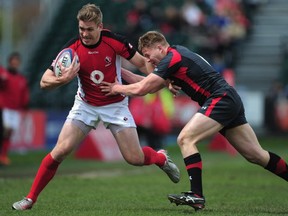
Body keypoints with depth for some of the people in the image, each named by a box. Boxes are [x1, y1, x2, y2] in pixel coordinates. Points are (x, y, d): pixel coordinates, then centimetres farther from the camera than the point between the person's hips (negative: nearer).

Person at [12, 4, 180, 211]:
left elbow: (143, 63, -6)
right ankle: (30, 198, -2)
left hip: (116, 105, -1)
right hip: (86, 106, 1)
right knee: (60, 151, -14)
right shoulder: (72, 49, -17)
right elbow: (45, 81, -17)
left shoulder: (114, 41, -19)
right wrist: (63, 79, -37)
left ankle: (161, 157, 31)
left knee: (135, 158, -5)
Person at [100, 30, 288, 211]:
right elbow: (150, 86, 22)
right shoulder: (178, 54, 17)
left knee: (185, 139, -16)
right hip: (230, 101, 10)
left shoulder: (172, 58, -12)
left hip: (221, 99, -10)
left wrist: (117, 88, 5)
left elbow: (140, 89, -12)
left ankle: (197, 195, -19)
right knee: (256, 155, 12)